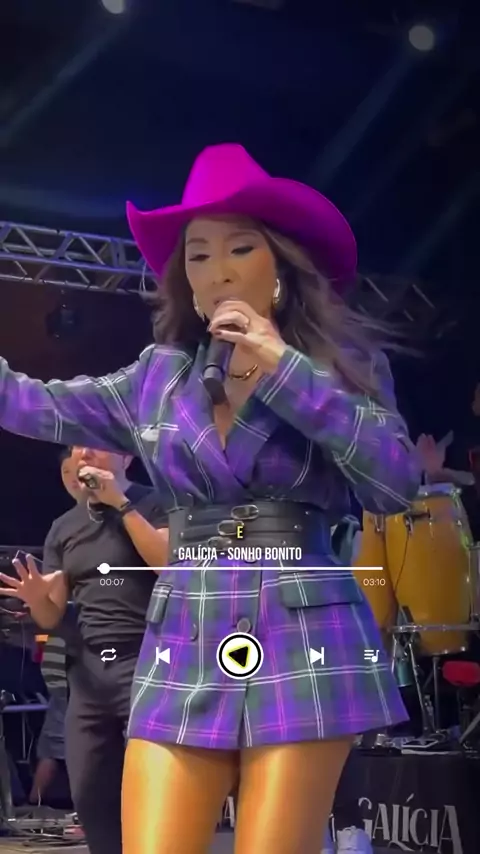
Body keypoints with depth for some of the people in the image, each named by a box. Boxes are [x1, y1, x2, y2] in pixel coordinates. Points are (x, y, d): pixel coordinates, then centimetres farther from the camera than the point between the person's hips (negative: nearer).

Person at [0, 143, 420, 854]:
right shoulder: (160, 373, 10)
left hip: (304, 644, -3)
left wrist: (284, 368, -13)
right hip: (183, 648, 3)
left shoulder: (342, 360, 3)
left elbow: (399, 482, -10)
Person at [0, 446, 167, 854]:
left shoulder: (152, 502, 2)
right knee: (89, 794, 2)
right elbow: (51, 617, 15)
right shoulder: (63, 529, 16)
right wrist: (36, 598, -8)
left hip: (146, 662, -5)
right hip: (88, 670, 6)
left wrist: (121, 504, -12)